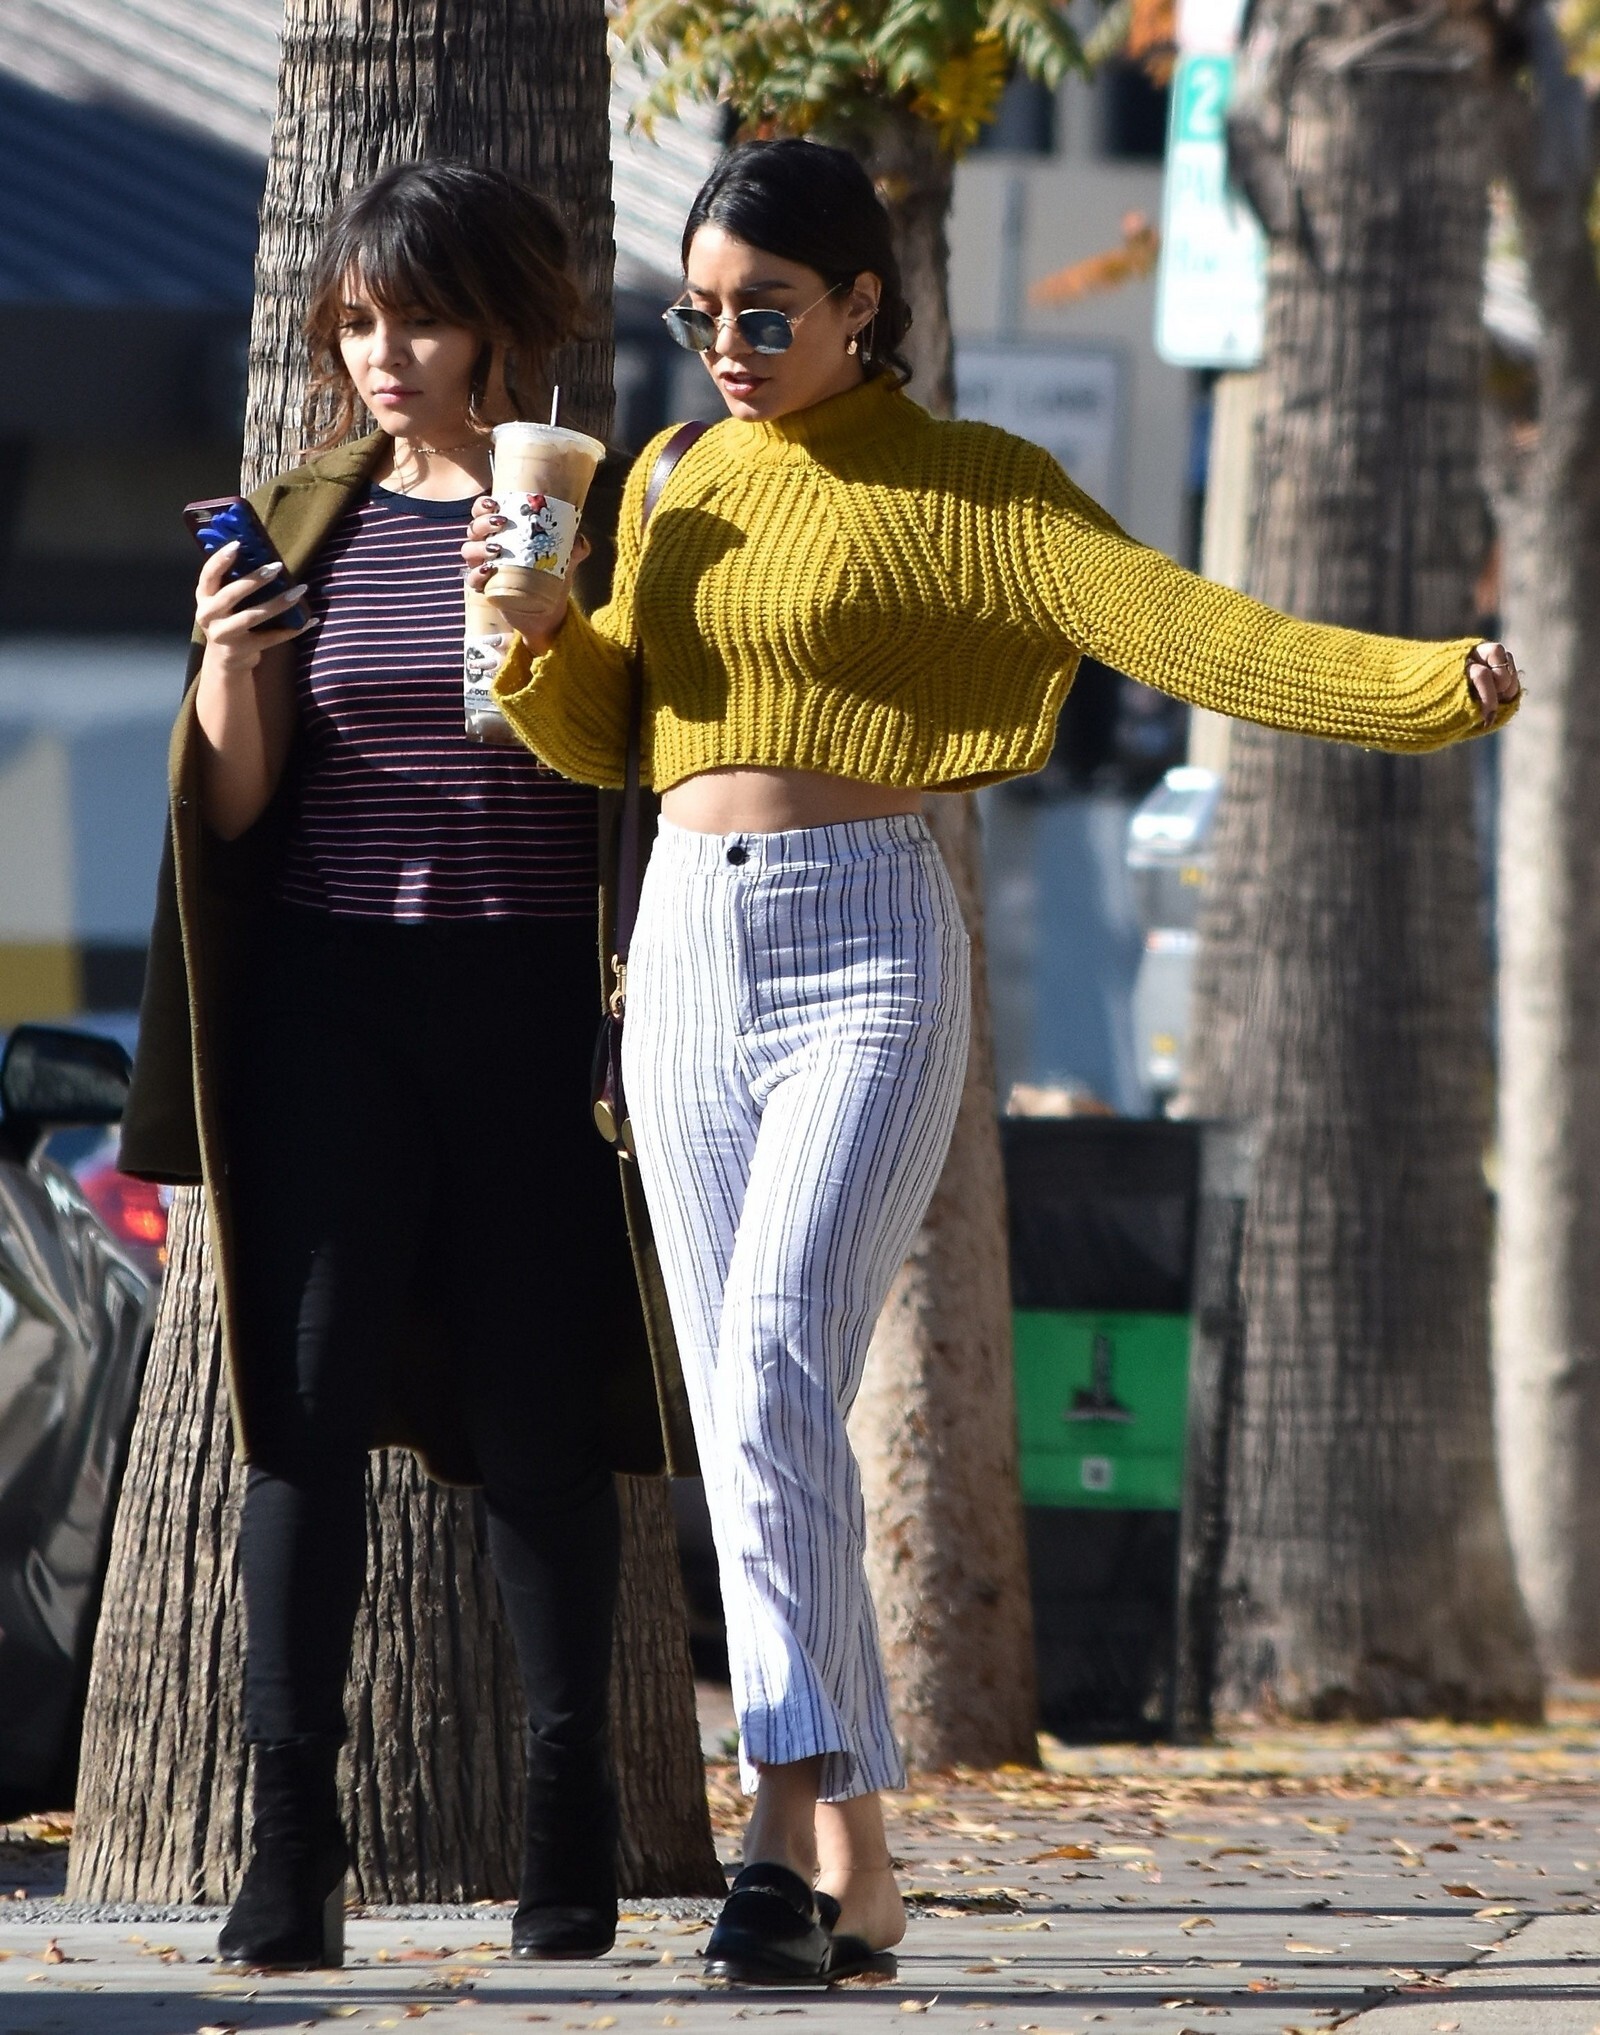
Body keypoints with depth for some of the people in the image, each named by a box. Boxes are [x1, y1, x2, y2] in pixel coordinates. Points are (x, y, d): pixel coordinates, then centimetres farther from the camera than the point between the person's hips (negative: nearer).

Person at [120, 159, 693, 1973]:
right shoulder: (308, 524, 10)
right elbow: (236, 810, 9)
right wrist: (229, 669, -11)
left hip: (534, 1004, -1)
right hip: (333, 993, 1)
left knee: (535, 1413, 0)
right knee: (308, 1388, -9)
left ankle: (569, 1808, 13)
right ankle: (291, 1827, -11)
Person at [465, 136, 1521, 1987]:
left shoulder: (956, 491, -3)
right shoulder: (673, 485, 14)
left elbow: (1174, 623, -13)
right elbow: (597, 736, 19)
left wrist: (1422, 683, -26)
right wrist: (539, 632, -3)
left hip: (865, 956, -6)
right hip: (686, 949, 6)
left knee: (774, 1375, -23)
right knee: (741, 1422, 2)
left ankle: (794, 1817, -29)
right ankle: (850, 1869, 5)